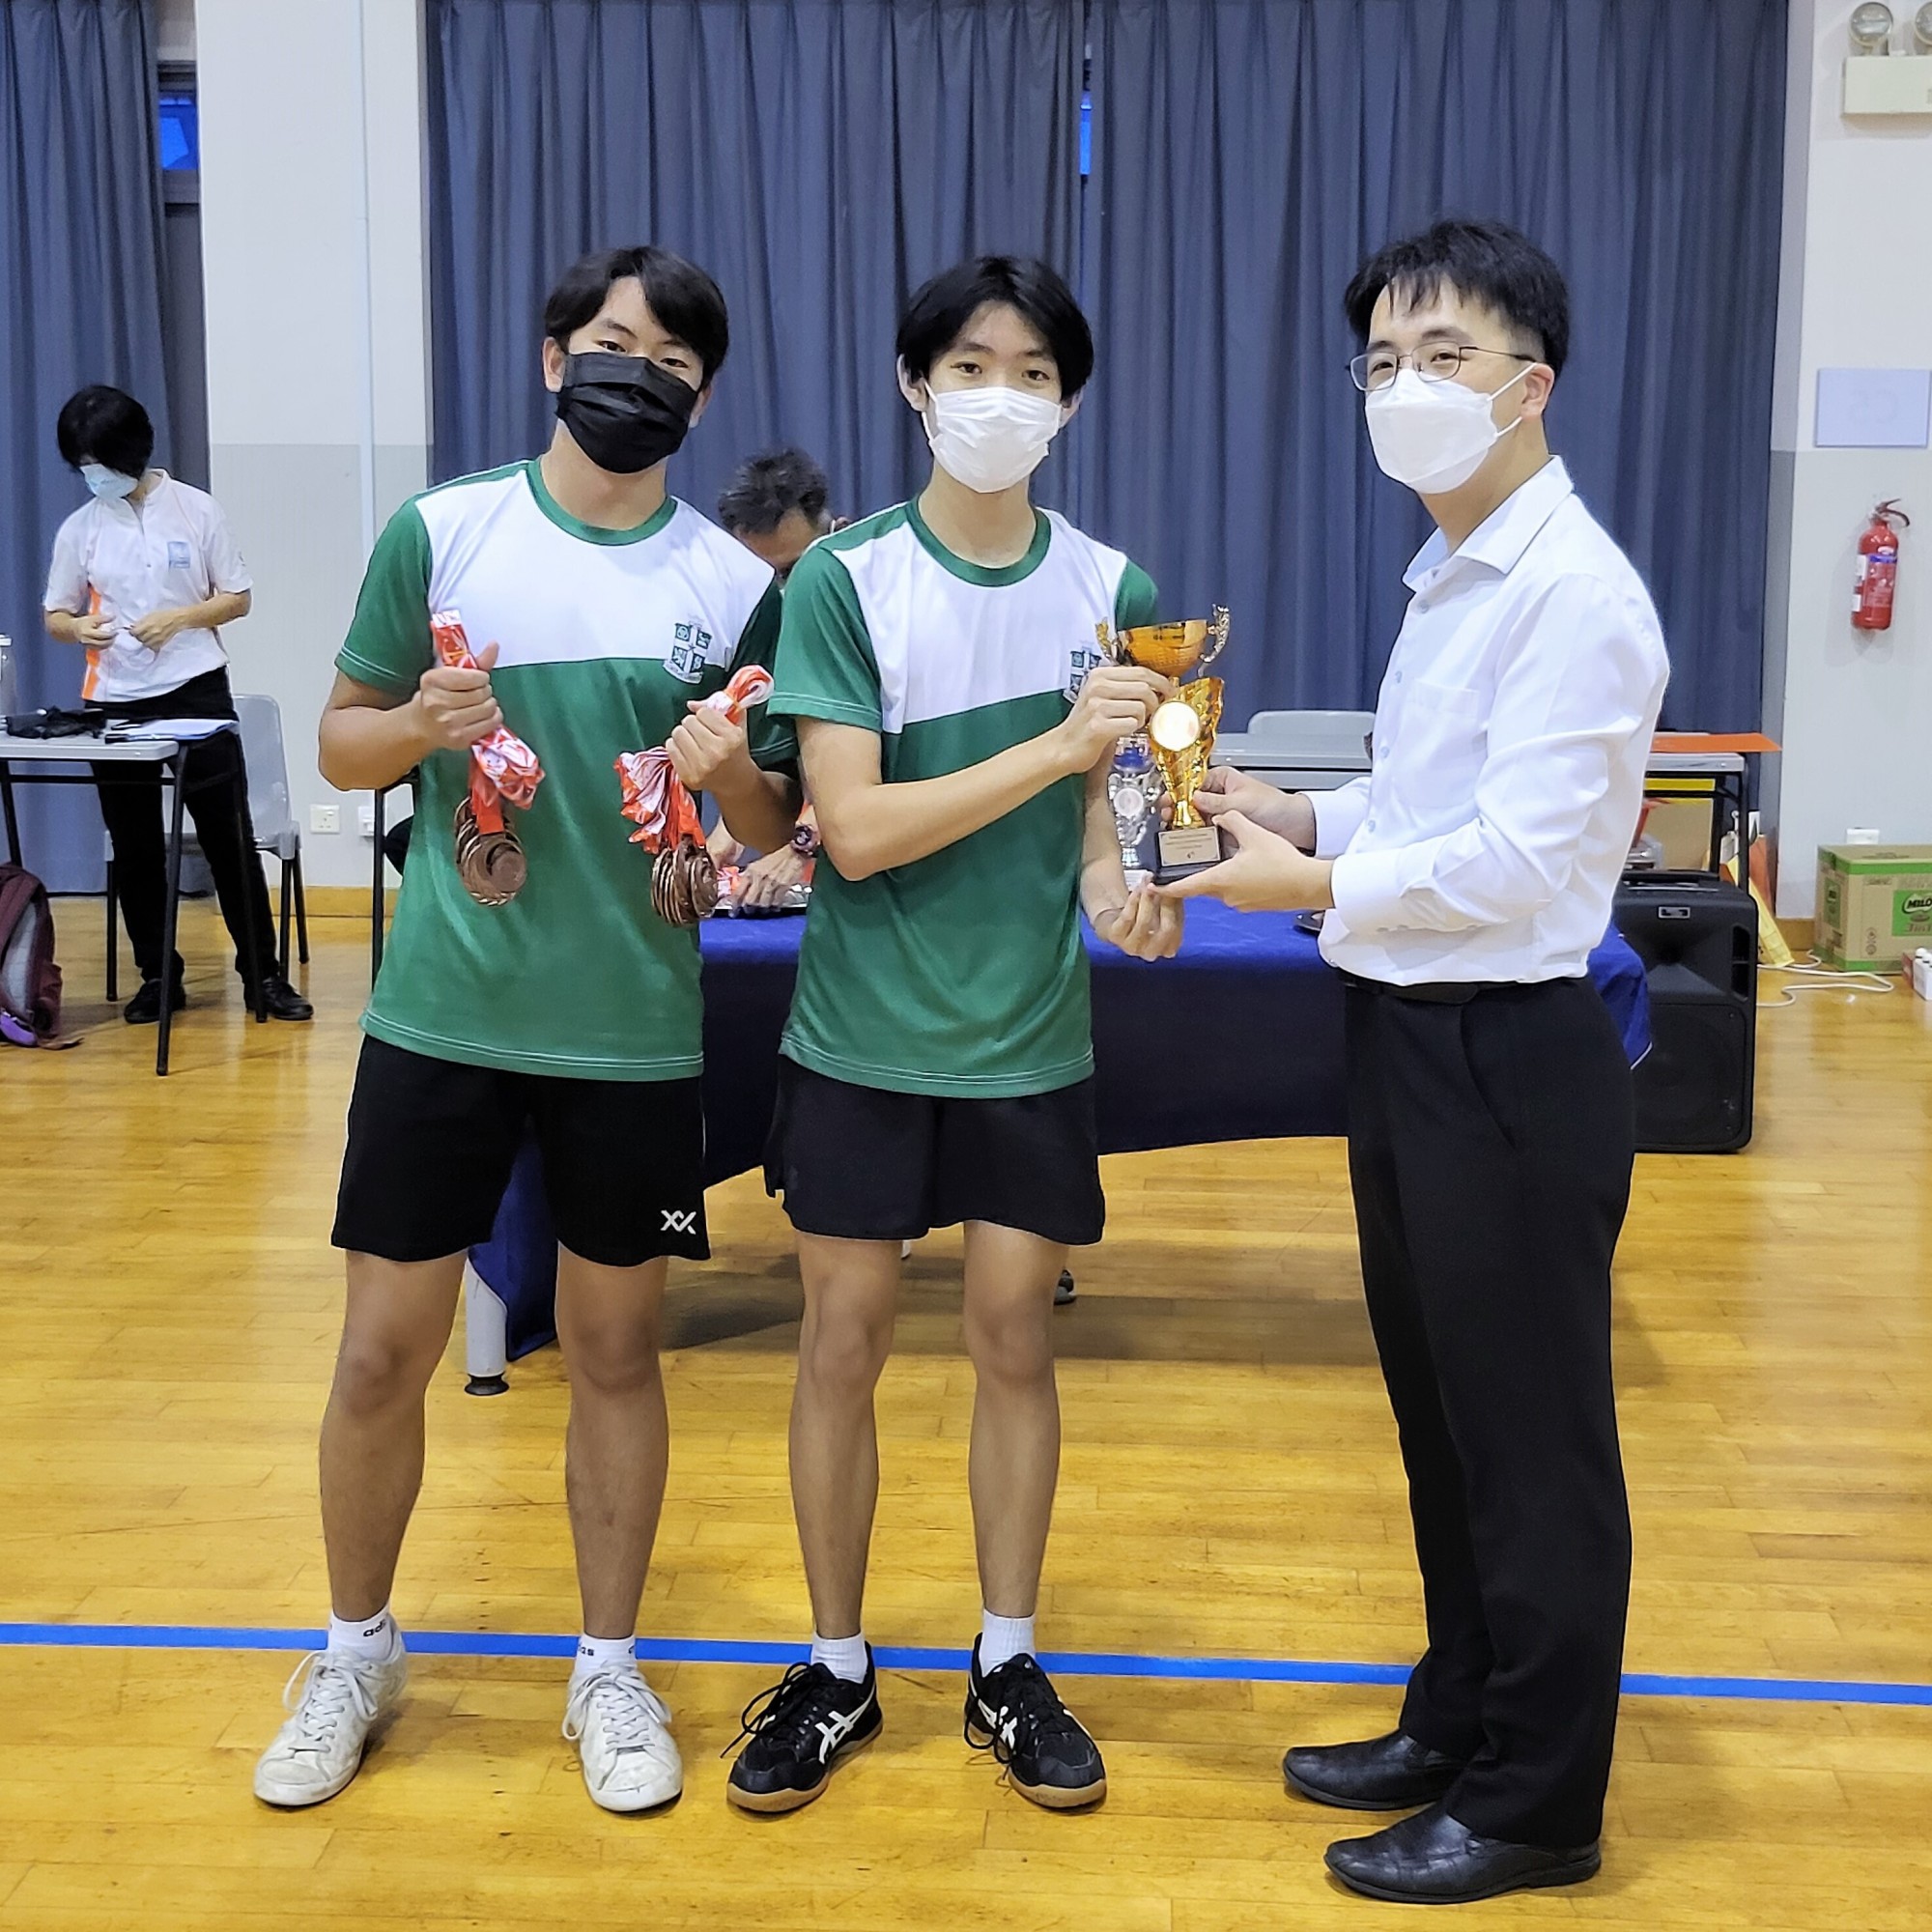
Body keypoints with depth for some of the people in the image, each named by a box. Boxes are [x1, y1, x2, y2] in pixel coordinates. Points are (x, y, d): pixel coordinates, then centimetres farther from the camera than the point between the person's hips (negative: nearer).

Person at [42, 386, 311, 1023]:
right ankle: (158, 977, 18)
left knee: (229, 837, 0)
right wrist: (79, 627, -14)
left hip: (196, 691, -2)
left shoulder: (196, 509, -2)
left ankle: (263, 971, 9)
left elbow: (238, 597, 1)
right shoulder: (79, 528, 4)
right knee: (134, 847, 8)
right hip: (115, 702, 3)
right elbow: (55, 617, 9)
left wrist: (179, 617, -15)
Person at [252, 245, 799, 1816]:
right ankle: (357, 1653, 29)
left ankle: (610, 1669, 28)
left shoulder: (736, 583, 1)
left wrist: (735, 774, -17)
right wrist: (417, 724, -16)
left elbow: (776, 824, 5)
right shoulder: (441, 533, 0)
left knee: (615, 1346, 10)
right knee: (385, 1349, 6)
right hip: (442, 1015, 0)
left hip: (636, 1029, 1)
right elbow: (342, 745, 6)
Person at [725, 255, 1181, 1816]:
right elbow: (857, 831, -17)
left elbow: (1093, 794, 8)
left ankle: (1009, 1665, 27)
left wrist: (1114, 883, -15)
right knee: (843, 1342, 7)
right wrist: (1060, 742, -25)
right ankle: (837, 1672, 24)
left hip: (1030, 1040, 2)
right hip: (865, 1034, -2)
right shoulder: (845, 582, -10)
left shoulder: (1106, 588, -1)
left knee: (1016, 1340, 10)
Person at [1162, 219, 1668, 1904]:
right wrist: (1300, 816, 3)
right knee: (1444, 1422, 20)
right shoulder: (1456, 577, 12)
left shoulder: (1572, 592, -17)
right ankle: (1459, 1727, 37)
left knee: (1531, 1443, 5)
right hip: (1415, 1041, 9)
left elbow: (1515, 860, -22)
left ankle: (1537, 1807, 21)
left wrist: (1310, 882, -14)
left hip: (1507, 1060, -9)